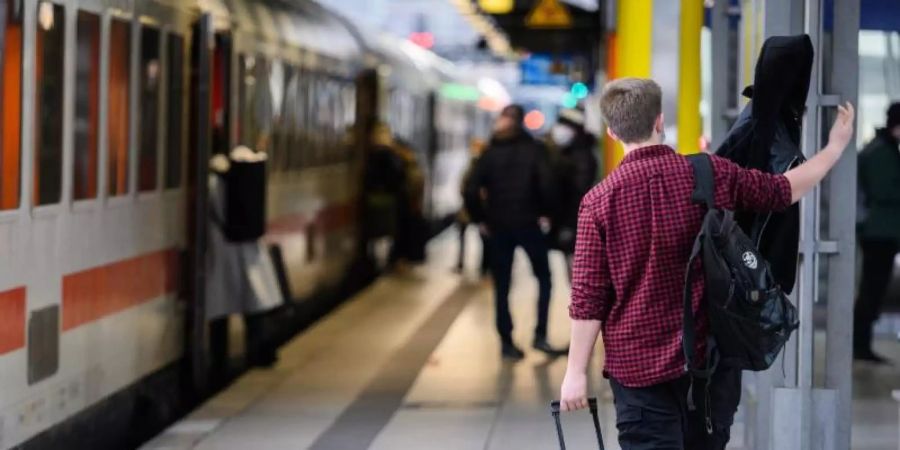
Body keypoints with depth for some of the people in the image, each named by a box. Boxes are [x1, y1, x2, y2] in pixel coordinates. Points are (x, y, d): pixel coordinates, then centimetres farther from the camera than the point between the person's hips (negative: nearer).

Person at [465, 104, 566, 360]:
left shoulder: (490, 153, 4)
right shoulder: (534, 149, -2)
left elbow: (472, 191, -5)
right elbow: (546, 185, -15)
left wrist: (480, 219, 5)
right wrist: (545, 211, 0)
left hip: (498, 226, 2)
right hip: (528, 223, -2)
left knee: (502, 287, 8)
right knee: (544, 277, 12)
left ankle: (506, 342, 5)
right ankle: (540, 336, 2)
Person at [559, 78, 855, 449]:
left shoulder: (600, 200, -10)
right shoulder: (712, 175, -4)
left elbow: (588, 296, -10)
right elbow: (784, 191, 11)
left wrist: (576, 371, -3)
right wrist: (835, 147, 27)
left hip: (639, 366, -3)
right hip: (711, 359, 3)